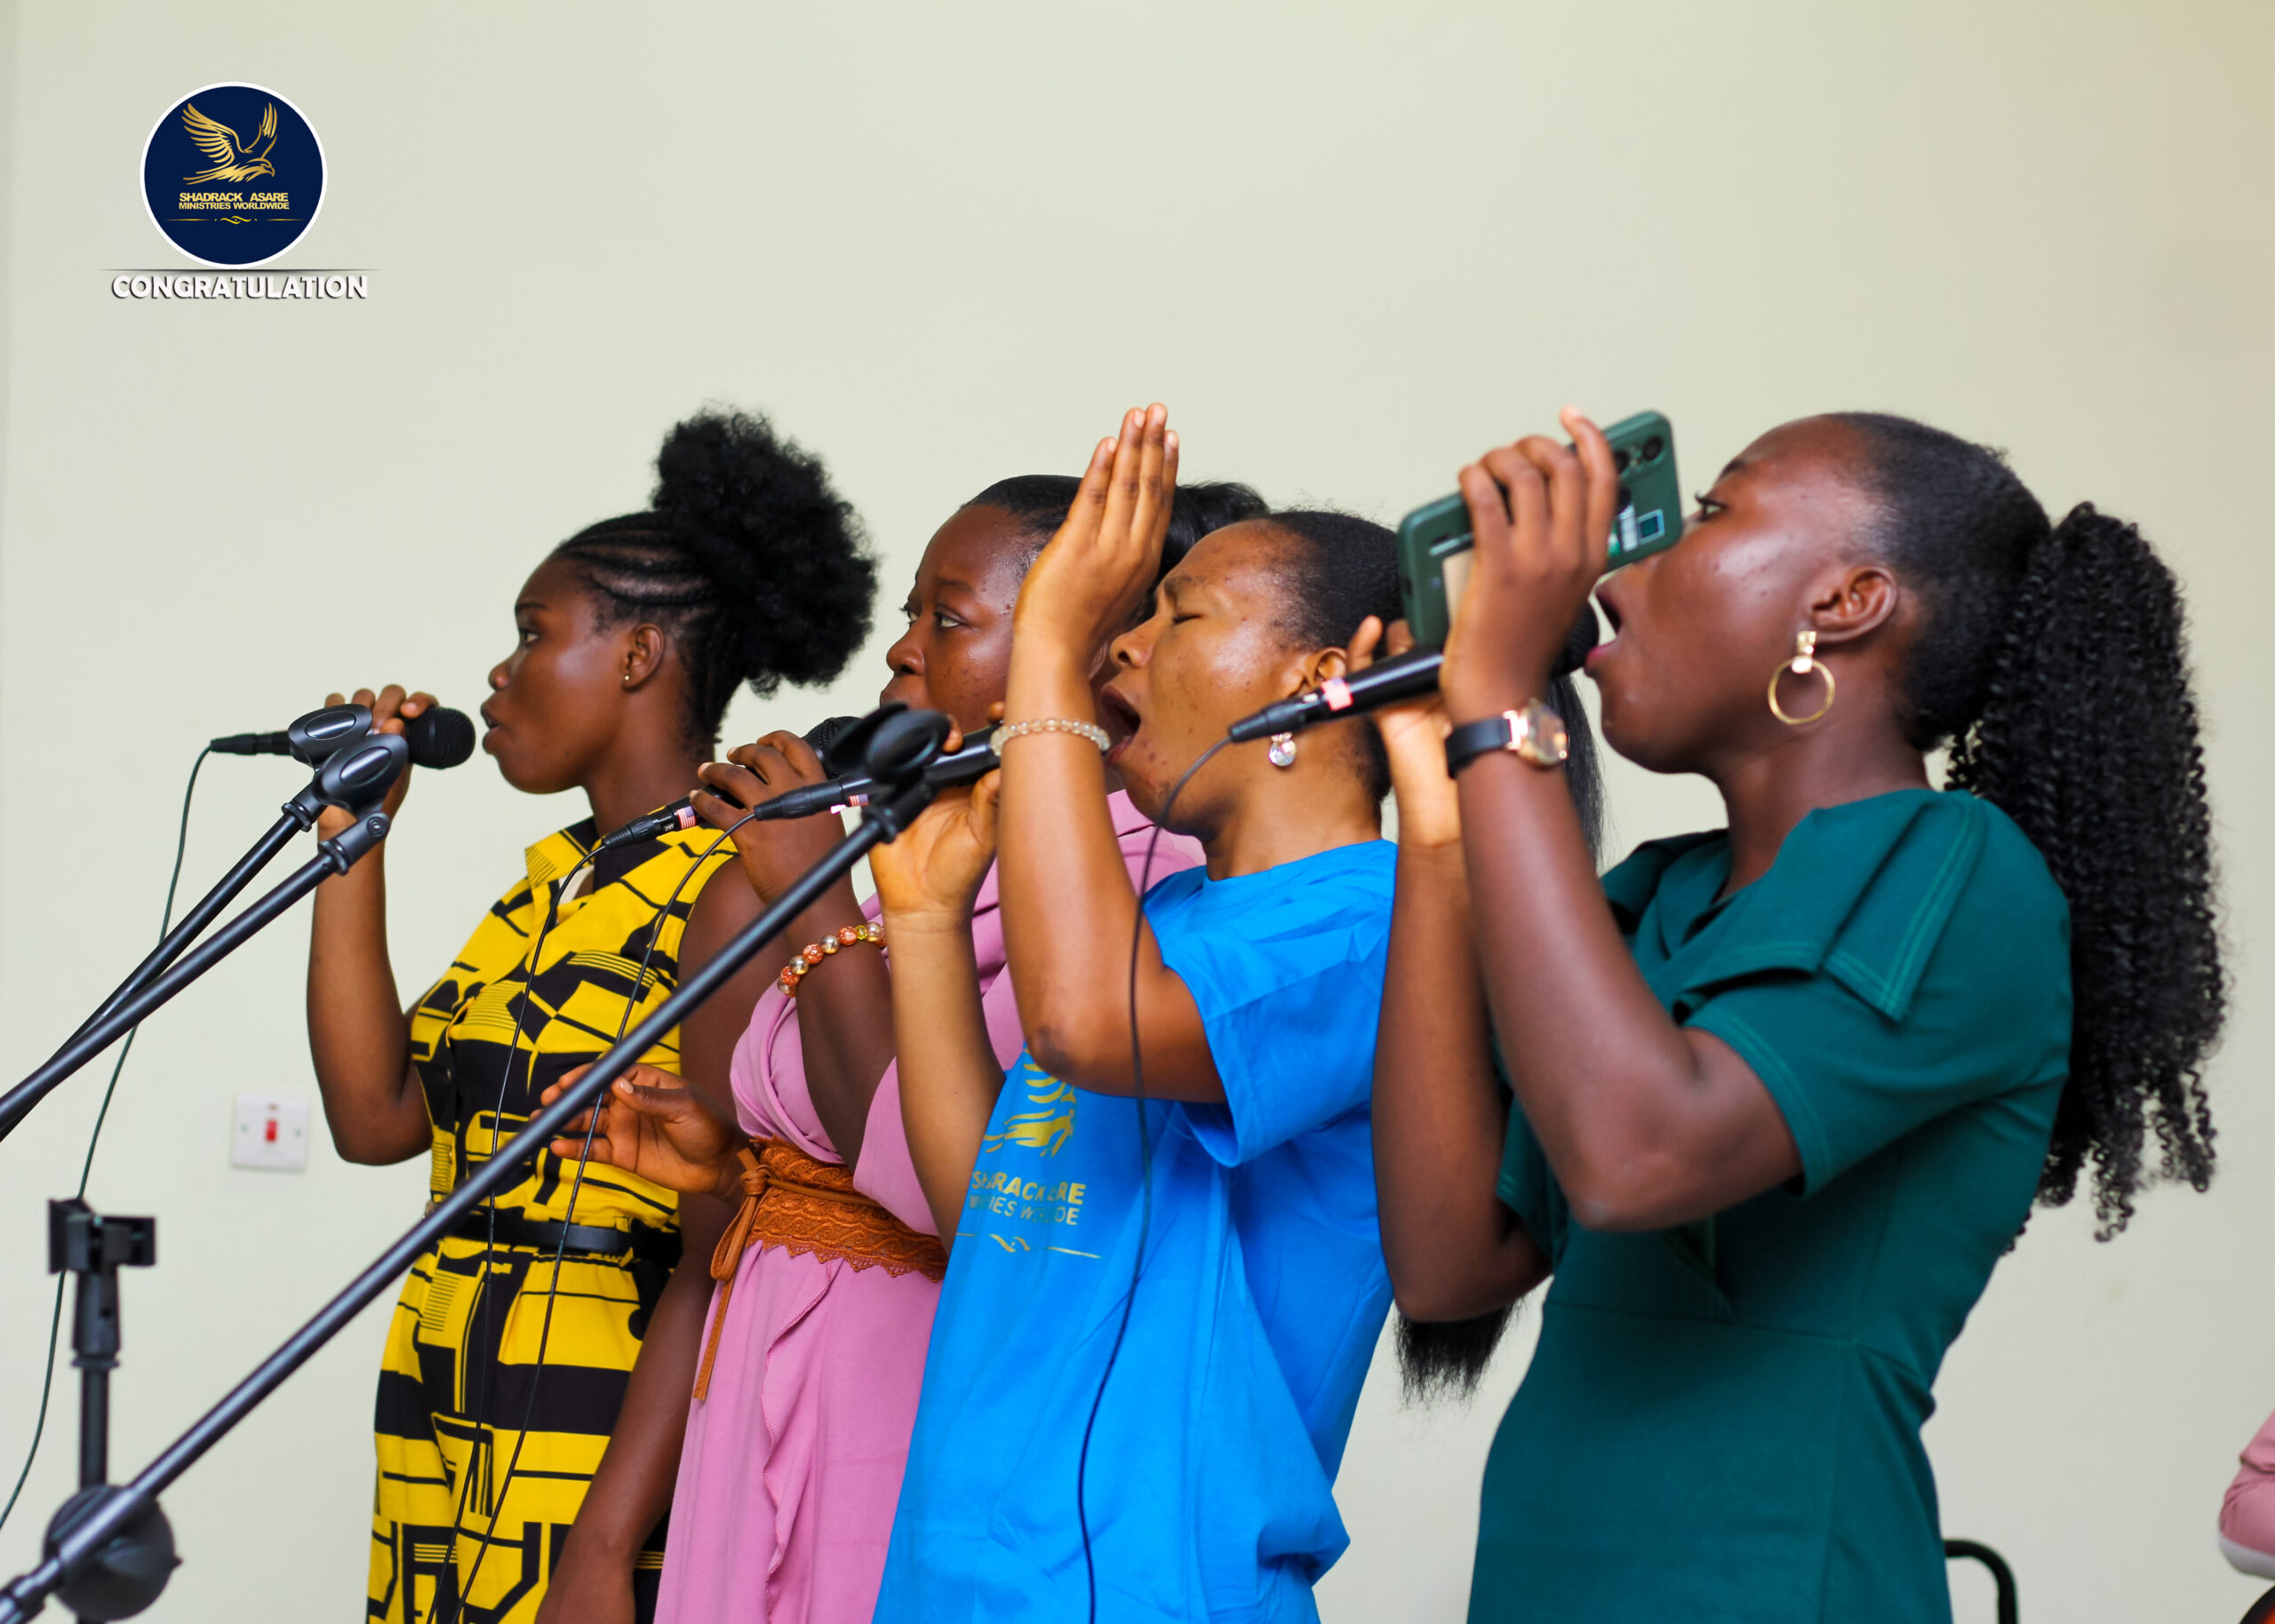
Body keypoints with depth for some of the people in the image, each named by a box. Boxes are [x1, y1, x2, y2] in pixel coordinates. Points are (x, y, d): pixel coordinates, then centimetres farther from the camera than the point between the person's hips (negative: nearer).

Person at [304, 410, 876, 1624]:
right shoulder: (549, 886, 16)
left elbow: (722, 1256, -17)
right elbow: (376, 1115, 11)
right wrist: (354, 840, 12)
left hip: (609, 1463, -8)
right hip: (445, 1439, 8)